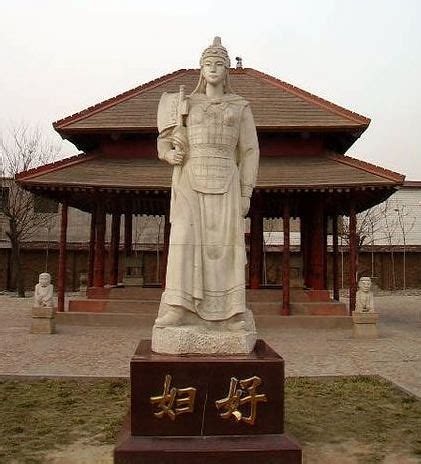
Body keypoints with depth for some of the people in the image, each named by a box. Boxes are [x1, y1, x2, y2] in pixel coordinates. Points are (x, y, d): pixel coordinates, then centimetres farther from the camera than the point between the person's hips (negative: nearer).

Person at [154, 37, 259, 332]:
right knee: (185, 238, -15)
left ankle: (234, 313, -3)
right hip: (190, 180, 1)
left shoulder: (240, 108, 12)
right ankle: (177, 310, -15)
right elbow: (165, 142, 17)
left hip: (224, 182, 0)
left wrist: (246, 193, -2)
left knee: (226, 242, -9)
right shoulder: (186, 105, 16)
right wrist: (170, 155, -9)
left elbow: (250, 151, 7)